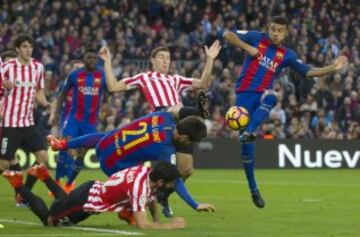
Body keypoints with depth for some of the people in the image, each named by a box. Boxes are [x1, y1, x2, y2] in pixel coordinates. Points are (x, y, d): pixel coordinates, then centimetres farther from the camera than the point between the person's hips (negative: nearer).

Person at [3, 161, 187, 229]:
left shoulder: (147, 171, -9)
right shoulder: (139, 186, -36)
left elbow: (151, 198, 13)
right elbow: (142, 224, -40)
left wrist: (157, 221, 0)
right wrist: (170, 226, -32)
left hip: (94, 189, 8)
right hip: (86, 199, -8)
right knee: (48, 220, 14)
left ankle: (44, 175, 43)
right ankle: (18, 184, 18)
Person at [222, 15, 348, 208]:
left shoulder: (287, 55, 10)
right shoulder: (256, 38, 4)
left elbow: (308, 72, 8)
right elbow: (227, 35, 3)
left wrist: (332, 68, -2)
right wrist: (247, 47, -8)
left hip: (263, 94, 2)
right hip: (245, 93, -2)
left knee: (270, 97, -39)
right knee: (247, 145, -7)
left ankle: (249, 132, -51)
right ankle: (253, 189, 5)